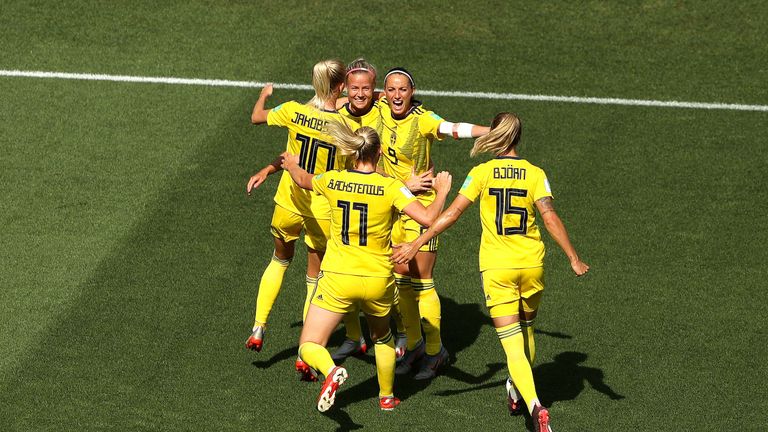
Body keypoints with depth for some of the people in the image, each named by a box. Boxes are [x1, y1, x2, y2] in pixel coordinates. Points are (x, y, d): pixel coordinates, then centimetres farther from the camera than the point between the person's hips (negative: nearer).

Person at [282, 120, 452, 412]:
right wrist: (441, 192, -1)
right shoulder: (390, 187, -11)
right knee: (382, 337, 31)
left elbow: (302, 180, 19)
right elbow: (427, 218, -20)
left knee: (309, 346, 1)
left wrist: (292, 166, 42)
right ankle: (387, 396, 41)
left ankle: (331, 371, -30)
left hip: (338, 278, -1)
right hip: (377, 281, 1)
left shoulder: (333, 180, -4)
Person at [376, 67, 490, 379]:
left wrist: (491, 130, -56)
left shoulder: (422, 119, -22)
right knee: (402, 279, 11)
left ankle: (435, 350, 14)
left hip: (420, 206, -6)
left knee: (421, 282, -1)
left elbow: (453, 129, -41)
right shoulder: (382, 108, -4)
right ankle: (414, 344, 26)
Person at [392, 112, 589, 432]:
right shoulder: (535, 174, 0)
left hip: (496, 266, -2)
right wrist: (574, 258, -6)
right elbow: (550, 217, -9)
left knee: (512, 344, -5)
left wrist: (415, 245, -4)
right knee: (526, 330, 26)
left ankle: (534, 405, -25)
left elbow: (452, 213, -8)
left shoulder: (481, 173, -2)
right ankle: (518, 391, 43)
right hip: (532, 264, 2)